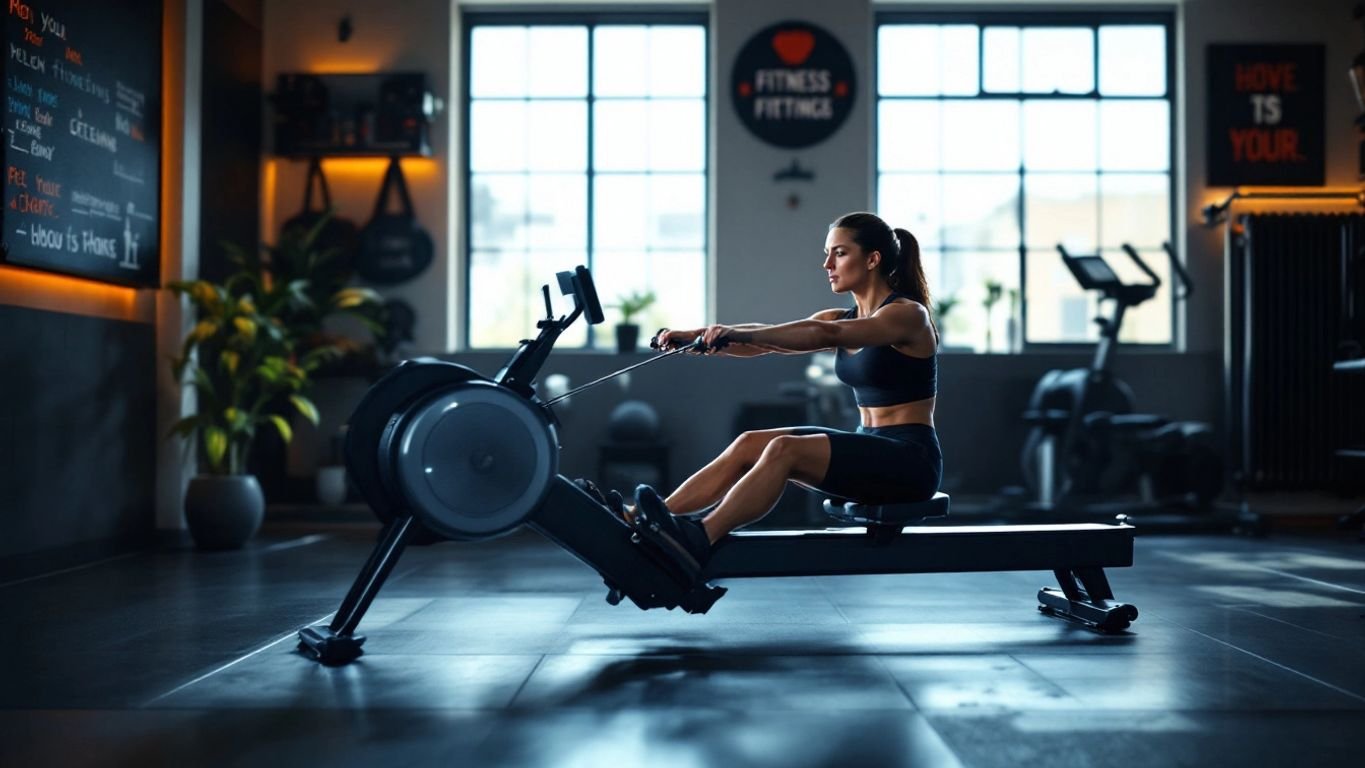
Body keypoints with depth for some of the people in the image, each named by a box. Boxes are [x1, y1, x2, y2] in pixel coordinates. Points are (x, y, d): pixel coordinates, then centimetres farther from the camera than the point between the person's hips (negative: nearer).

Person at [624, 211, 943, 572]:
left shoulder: (909, 314, -11)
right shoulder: (841, 318, 12)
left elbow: (827, 334, -30)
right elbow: (767, 342, -2)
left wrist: (742, 333, -39)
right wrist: (697, 336, -17)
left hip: (911, 461, -7)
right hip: (869, 450, 7)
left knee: (784, 449, -28)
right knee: (749, 444, -12)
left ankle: (697, 541, -38)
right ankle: (640, 521, -21)